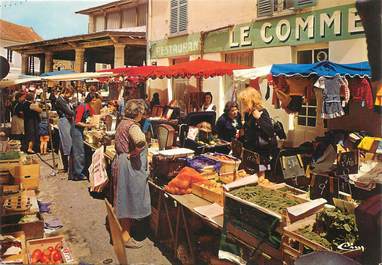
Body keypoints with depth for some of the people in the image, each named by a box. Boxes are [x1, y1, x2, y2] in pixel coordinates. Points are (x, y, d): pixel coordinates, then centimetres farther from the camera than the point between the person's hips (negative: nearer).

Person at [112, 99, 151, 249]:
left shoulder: (122, 123, 10)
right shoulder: (132, 126, -19)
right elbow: (140, 141, -39)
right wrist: (135, 153, -23)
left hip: (120, 162, 10)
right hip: (130, 166, -10)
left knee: (124, 198, 20)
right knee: (130, 199, 1)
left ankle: (121, 230, 35)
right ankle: (125, 236, 13)